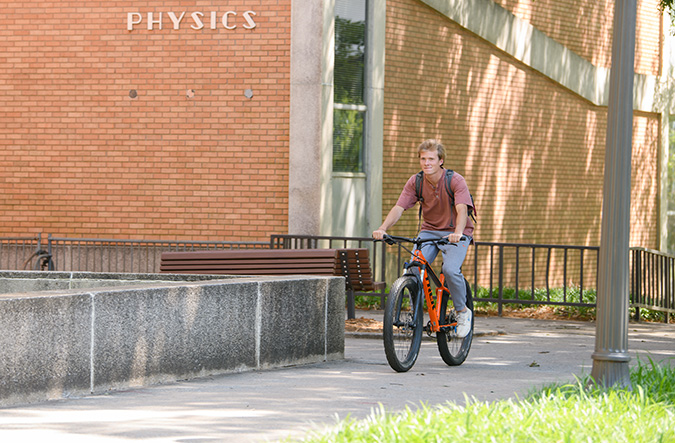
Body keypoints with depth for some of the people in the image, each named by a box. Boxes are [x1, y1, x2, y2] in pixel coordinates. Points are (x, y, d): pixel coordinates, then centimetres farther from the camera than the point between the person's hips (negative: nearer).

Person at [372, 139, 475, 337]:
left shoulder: (455, 181, -17)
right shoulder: (415, 182, -6)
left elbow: (462, 210, -31)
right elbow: (399, 208, -14)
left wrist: (457, 233, -51)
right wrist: (383, 228, -32)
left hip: (455, 234, -4)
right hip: (429, 231, 4)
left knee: (450, 269, -29)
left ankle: (463, 312, -4)